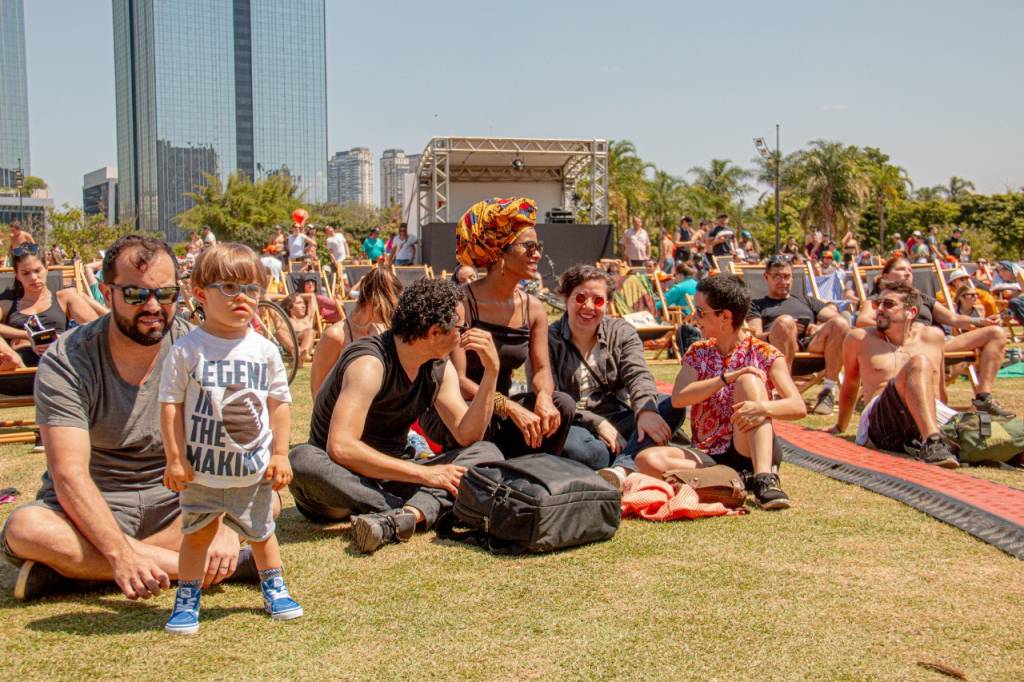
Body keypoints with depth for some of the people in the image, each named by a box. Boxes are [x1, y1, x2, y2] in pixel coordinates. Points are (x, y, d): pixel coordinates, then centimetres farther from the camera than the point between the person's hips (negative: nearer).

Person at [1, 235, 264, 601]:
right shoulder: (66, 361, -15)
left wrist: (224, 528, -32)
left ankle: (75, 565, -21)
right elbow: (69, 474, -24)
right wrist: (121, 555, -38)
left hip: (173, 498, 3)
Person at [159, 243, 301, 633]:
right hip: (201, 468, -2)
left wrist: (280, 454, 3)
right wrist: (175, 459, -9)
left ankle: (274, 590, 34)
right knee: (196, 534, 6)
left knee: (261, 532, 17)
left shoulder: (265, 351, 0)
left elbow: (279, 403, 6)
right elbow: (170, 405, -7)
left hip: (255, 468, 2)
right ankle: (187, 600, 22)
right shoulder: (187, 350, -9)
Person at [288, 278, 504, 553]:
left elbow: (467, 436, -7)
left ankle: (405, 515, -38)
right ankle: (421, 512, -33)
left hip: (392, 478, 6)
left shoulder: (440, 369, 1)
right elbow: (340, 448, -32)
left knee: (488, 452, -12)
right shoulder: (369, 362, -22)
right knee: (303, 460, -38)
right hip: (343, 479, -6)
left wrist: (491, 371, -17)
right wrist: (424, 473, -31)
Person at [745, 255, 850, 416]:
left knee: (840, 324, -27)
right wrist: (787, 330, -8)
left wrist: (821, 328, 0)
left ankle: (828, 390, -29)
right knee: (785, 321, -36)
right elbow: (754, 336, 9)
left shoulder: (807, 301, 38)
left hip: (814, 344, 3)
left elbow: (836, 317, 23)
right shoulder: (757, 305, 28)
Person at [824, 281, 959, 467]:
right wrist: (840, 427, 36)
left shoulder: (932, 337, 19)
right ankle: (931, 443, -49)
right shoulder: (860, 339, 14)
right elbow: (850, 384, 27)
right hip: (881, 421, -3)